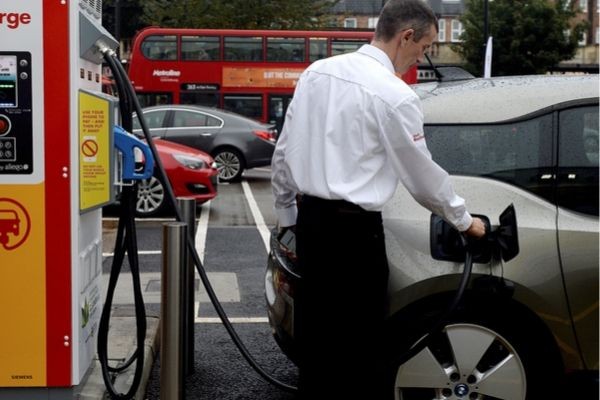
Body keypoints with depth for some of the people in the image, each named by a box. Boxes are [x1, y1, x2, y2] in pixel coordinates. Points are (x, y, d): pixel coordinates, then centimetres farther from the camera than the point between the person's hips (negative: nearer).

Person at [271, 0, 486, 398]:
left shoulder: (317, 72, 6)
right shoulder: (395, 95, -14)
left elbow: (283, 152, 11)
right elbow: (423, 175, -6)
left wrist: (286, 215, 20)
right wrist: (464, 220, 10)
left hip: (309, 219, 7)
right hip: (353, 229, -7)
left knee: (315, 334, 17)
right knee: (361, 343, 5)